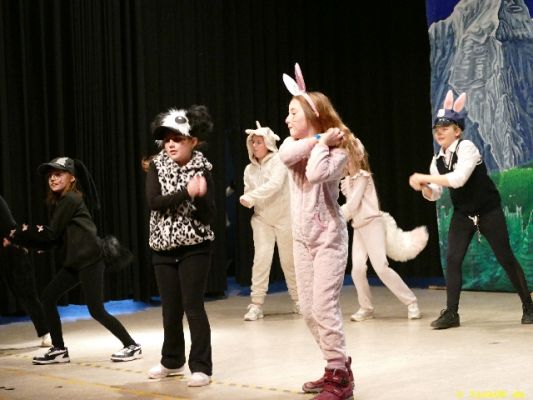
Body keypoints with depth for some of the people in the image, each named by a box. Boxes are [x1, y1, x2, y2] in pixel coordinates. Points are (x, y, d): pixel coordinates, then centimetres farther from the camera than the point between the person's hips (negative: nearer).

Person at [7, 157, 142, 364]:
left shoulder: (71, 199, -11)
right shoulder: (59, 201, 16)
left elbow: (52, 233, -10)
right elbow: (55, 237, 10)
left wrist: (21, 233, -2)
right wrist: (22, 238, 3)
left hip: (90, 260, -10)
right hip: (74, 262, 10)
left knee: (97, 311, -9)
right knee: (48, 296, 7)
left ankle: (131, 346, 3)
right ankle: (59, 350, 14)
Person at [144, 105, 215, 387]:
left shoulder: (201, 170, -6)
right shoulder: (157, 166, 1)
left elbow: (209, 217, -9)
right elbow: (154, 202, -14)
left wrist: (200, 197, -27)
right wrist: (186, 193, -23)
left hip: (194, 247, -3)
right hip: (163, 247, 3)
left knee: (193, 306, -7)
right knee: (170, 309, 12)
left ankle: (201, 367, -1)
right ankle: (172, 361, 29)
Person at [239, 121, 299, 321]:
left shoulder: (278, 161, -11)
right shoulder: (249, 169, 3)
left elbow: (275, 184, -26)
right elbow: (248, 192, 4)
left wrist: (251, 197, -30)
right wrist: (247, 200, -19)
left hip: (284, 217, -3)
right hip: (261, 218, 3)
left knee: (288, 260, 6)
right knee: (261, 258, -11)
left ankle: (298, 300, 24)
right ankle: (256, 304, -8)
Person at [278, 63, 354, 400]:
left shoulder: (337, 152, -9)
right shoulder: (295, 145, 7)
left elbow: (315, 174, -30)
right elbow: (285, 155, -18)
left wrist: (322, 142, -16)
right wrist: (317, 138, -15)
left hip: (328, 238, -7)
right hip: (302, 238, 7)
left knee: (324, 307, -11)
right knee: (308, 309, 10)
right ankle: (338, 369, 23)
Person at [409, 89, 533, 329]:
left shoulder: (466, 147, -19)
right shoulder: (437, 160, 0)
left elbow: (458, 179, -34)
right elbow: (434, 195, 3)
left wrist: (424, 177, -29)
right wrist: (423, 187, -20)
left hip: (488, 212, -5)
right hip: (462, 214, 5)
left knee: (506, 258, 1)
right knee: (452, 259, -6)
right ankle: (451, 313, 0)